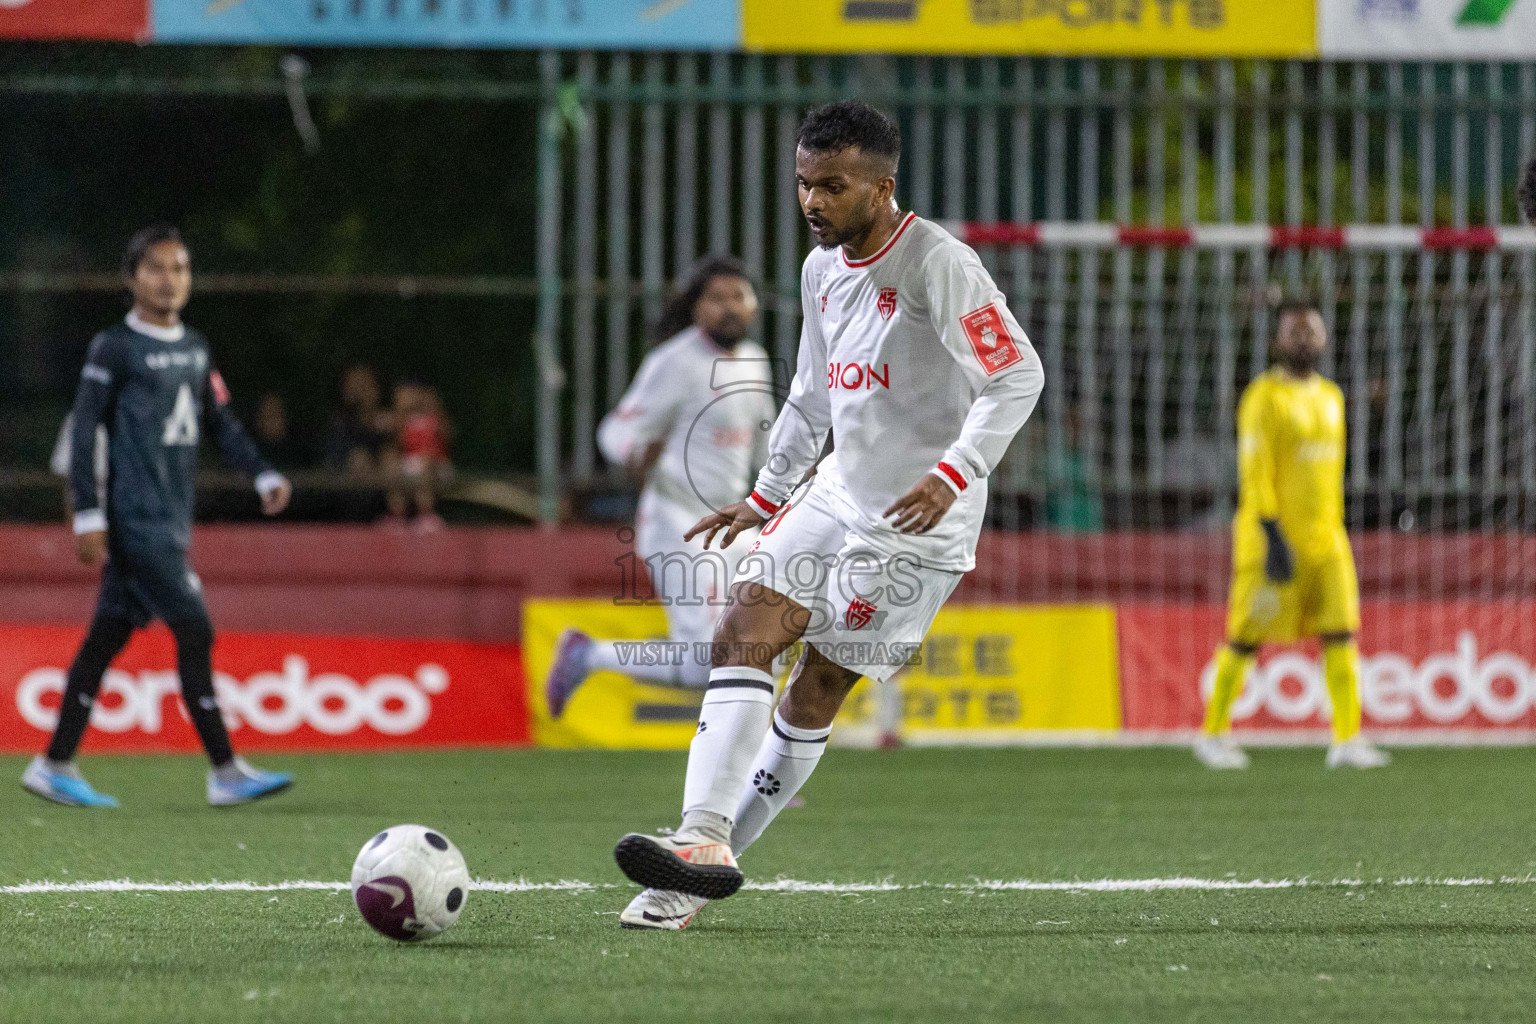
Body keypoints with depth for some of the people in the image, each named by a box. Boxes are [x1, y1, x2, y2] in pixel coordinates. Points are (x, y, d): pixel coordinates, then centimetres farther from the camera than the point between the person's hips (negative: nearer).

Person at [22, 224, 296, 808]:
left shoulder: (194, 348, 15)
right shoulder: (115, 348, -6)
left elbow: (219, 421, 22)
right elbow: (84, 431, -7)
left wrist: (262, 475, 8)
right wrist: (87, 514, -13)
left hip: (172, 519, 7)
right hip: (137, 517, -7)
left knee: (108, 638, 10)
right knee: (194, 634, -12)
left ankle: (55, 766, 15)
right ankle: (226, 772, -10)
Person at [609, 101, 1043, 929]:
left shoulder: (939, 265, -17)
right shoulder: (822, 270, 9)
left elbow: (1018, 377, -21)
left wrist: (955, 471, -32)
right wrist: (766, 495, 26)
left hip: (917, 521, -7)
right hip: (836, 494, 7)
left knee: (818, 687, -4)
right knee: (745, 628, -12)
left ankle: (706, 861, -1)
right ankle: (703, 839, -20)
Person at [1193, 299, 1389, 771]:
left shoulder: (1330, 396, 15)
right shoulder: (1264, 397, -8)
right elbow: (1254, 471, -14)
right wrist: (1274, 539, -21)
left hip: (1324, 536, 6)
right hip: (1272, 536, -6)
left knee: (1341, 633, -5)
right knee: (1245, 638, -1)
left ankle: (1347, 738, -6)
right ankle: (1213, 733, 12)